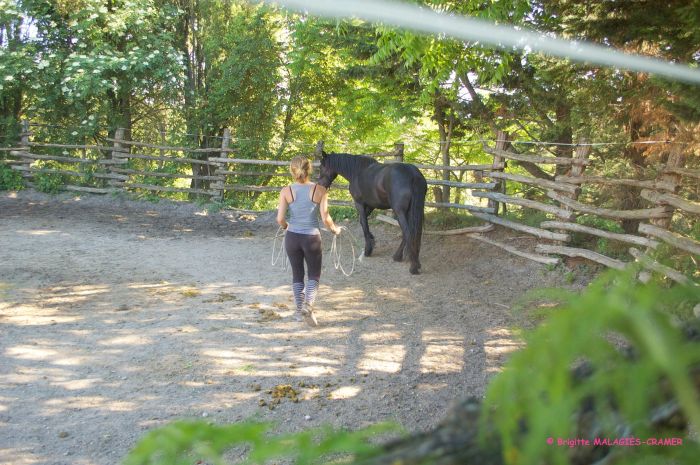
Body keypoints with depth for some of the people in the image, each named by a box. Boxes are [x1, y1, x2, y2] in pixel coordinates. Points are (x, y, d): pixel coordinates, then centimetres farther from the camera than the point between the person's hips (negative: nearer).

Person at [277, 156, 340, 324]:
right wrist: (334, 229, 6)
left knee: (297, 274, 18)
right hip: (312, 237, -1)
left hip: (292, 237, 2)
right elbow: (325, 217, -13)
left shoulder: (286, 191, -6)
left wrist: (287, 226, 12)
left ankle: (299, 310, 23)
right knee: (314, 275, 13)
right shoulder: (320, 190, -9)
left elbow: (280, 219, -10)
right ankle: (308, 304, -9)